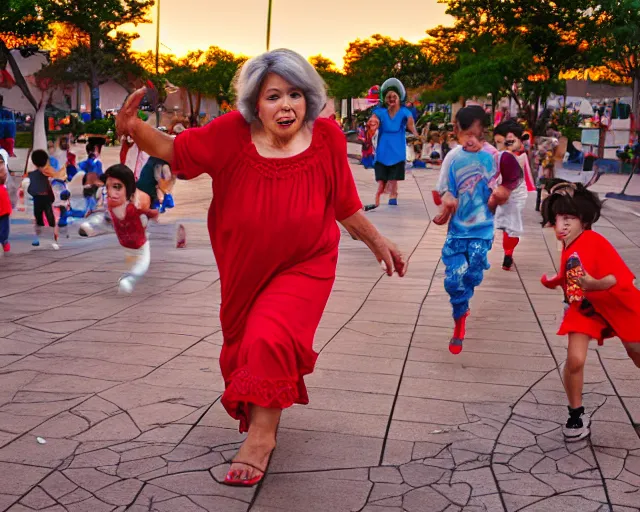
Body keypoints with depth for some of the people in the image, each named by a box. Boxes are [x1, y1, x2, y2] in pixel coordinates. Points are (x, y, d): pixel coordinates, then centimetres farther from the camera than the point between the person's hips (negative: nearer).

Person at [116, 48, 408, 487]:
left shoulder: (327, 138, -18)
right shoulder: (231, 134, -20)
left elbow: (346, 204, -4)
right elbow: (173, 150, -9)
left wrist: (378, 243, 5)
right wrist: (136, 130, -29)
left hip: (305, 266, -2)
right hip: (244, 268, 3)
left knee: (270, 340, -24)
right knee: (244, 346, 20)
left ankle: (262, 434, -3)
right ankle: (258, 412, 53)